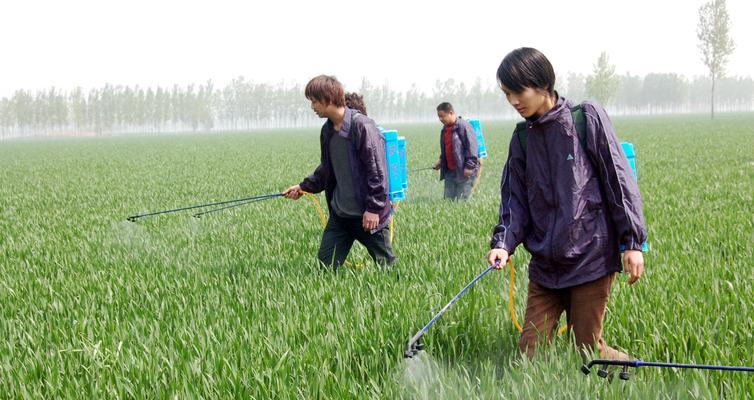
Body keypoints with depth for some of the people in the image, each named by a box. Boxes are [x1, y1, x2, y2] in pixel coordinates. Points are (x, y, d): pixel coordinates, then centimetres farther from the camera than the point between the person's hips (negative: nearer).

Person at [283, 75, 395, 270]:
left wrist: (373, 208, -18)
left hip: (367, 215, -7)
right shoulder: (327, 130, 10)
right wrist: (304, 187, 14)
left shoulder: (362, 126, -16)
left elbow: (377, 170, -17)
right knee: (326, 263, 3)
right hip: (340, 214, 7)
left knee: (386, 266, 2)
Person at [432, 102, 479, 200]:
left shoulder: (463, 126, -12)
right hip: (450, 170, 8)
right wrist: (441, 160, 13)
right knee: (448, 198, 5)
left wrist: (469, 166, -19)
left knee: (461, 199, -8)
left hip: (464, 171, -8)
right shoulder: (445, 129, 16)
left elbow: (471, 146, -16)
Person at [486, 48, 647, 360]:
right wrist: (504, 242, -10)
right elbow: (515, 199, 8)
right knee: (530, 351, 1)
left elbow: (619, 179, -5)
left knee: (589, 349, -1)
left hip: (591, 257, -5)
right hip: (545, 264, 5)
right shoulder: (522, 138, 10)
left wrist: (633, 242, -9)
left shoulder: (588, 118, -5)